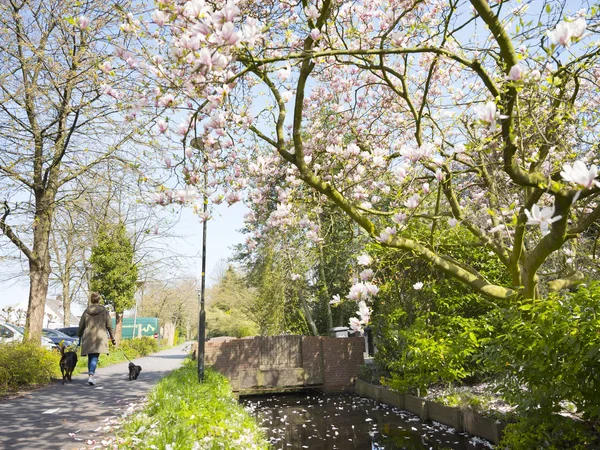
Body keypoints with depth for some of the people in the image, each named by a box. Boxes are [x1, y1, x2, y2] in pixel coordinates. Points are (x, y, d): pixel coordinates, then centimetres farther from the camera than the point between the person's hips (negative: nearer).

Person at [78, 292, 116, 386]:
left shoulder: (86, 311, 5)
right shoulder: (104, 311, -1)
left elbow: (81, 326, 11)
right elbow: (109, 326, 1)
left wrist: (79, 335, 26)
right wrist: (112, 338, 8)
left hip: (88, 337, 3)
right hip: (99, 337, -2)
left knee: (90, 357, 14)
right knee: (95, 357, -4)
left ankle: (91, 376, 18)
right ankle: (91, 375, -19)